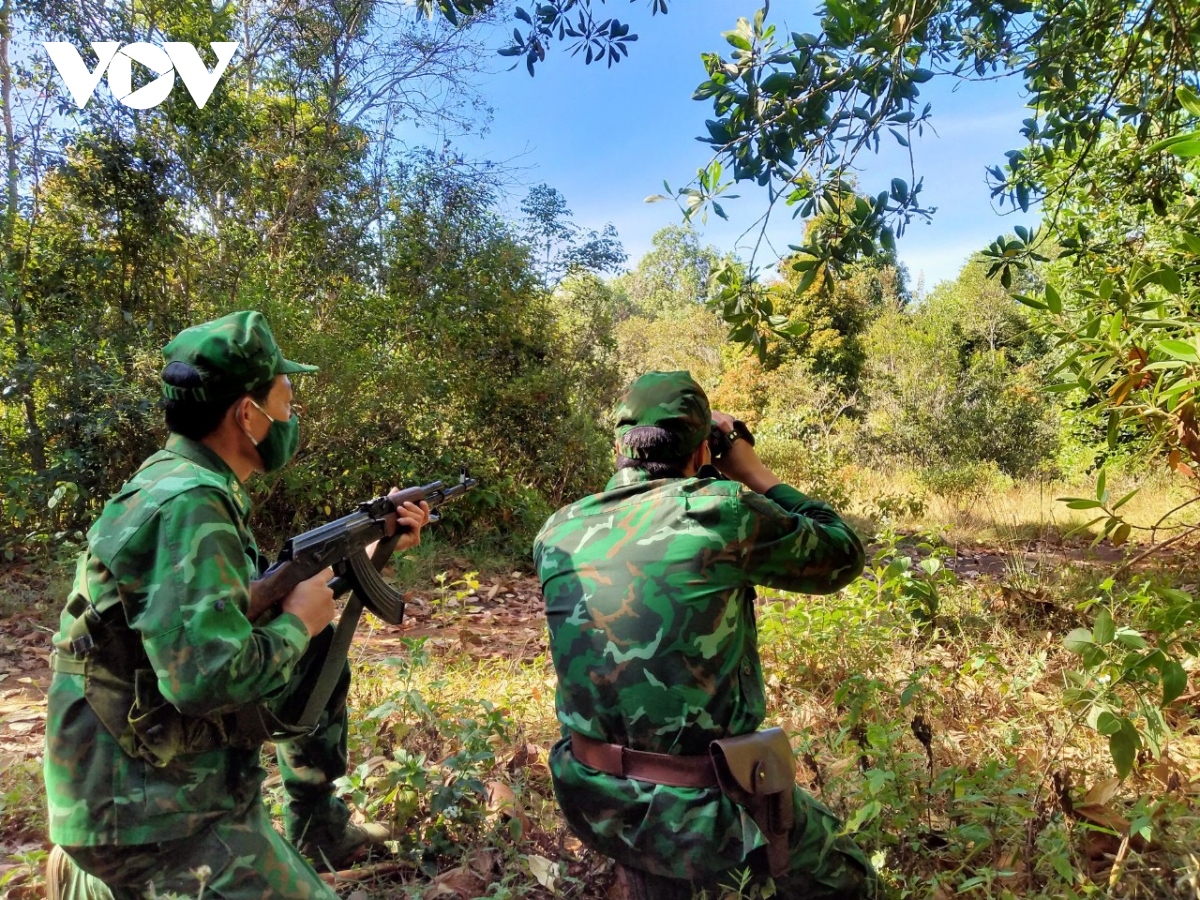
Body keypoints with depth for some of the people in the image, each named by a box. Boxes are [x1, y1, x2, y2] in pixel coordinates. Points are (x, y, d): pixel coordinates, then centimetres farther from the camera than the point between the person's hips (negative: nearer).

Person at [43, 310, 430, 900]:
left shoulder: (189, 481, 5)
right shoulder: (189, 504, -25)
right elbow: (208, 675, -32)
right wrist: (298, 623, -15)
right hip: (144, 807, -9)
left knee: (322, 656, 14)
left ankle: (317, 823, 27)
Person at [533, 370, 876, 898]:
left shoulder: (556, 534, -4)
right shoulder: (722, 509, -19)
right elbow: (843, 559, -3)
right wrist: (755, 474, 5)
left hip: (595, 804, 5)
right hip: (705, 807, -5)